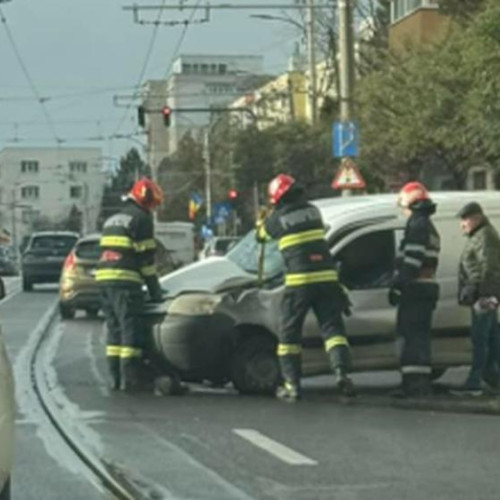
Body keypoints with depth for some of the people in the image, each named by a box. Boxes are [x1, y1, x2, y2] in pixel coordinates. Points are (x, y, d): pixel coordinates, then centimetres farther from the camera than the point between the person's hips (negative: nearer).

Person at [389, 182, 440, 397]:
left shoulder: (417, 224, -11)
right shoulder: (428, 227, 22)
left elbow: (412, 260, -20)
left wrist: (398, 286, -20)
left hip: (415, 288, -11)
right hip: (427, 287, 11)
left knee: (410, 336, -11)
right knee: (420, 336, 14)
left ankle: (413, 383, -15)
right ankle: (422, 383, 19)